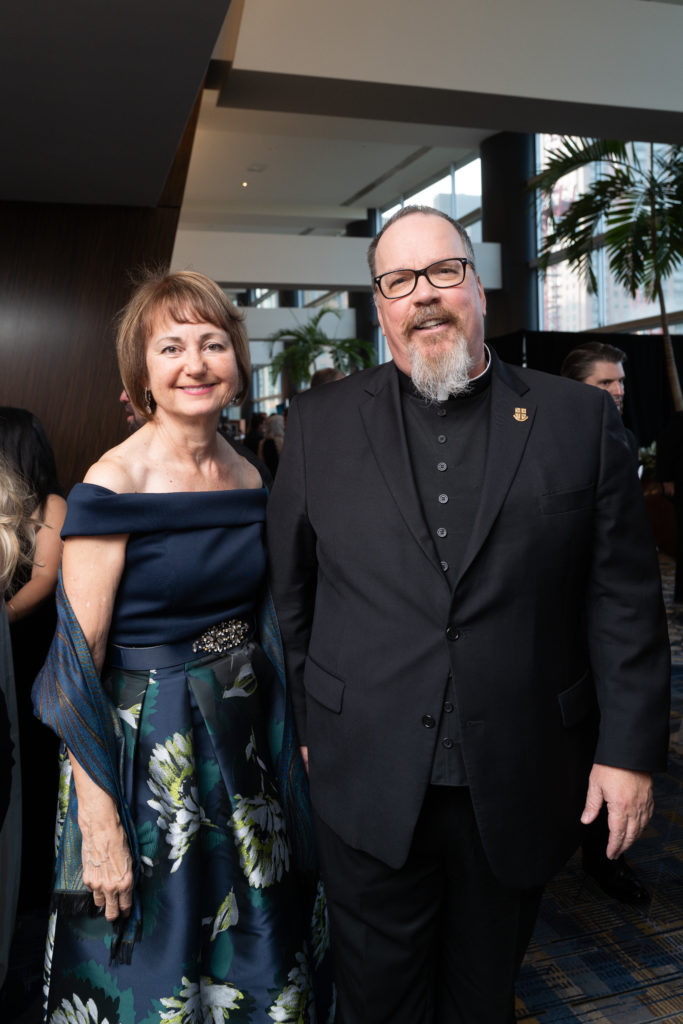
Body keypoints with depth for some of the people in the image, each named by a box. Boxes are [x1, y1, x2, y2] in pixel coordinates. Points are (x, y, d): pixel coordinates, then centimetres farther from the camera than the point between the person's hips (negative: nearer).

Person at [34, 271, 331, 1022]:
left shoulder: (249, 479, 2)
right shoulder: (112, 488, -17)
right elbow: (78, 663, -17)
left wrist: (295, 733, 8)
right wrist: (99, 823, -19)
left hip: (245, 739, 6)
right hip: (147, 748, -5)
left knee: (253, 954, 23)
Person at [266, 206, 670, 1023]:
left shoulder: (578, 419, -2)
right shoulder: (320, 425, -1)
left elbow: (624, 594, -2)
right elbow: (288, 589, 4)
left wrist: (630, 747, -5)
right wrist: (302, 724, 7)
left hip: (519, 787, 1)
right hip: (367, 782, 0)